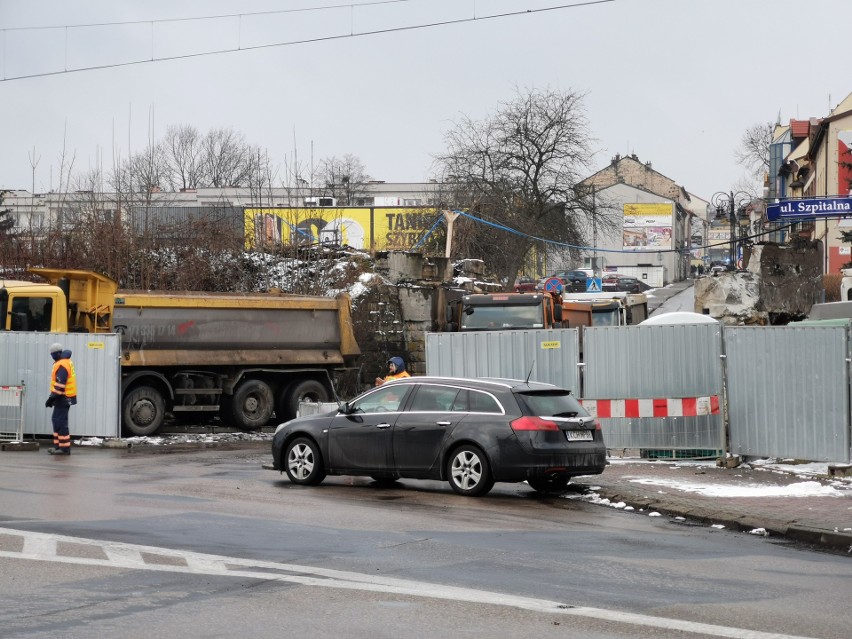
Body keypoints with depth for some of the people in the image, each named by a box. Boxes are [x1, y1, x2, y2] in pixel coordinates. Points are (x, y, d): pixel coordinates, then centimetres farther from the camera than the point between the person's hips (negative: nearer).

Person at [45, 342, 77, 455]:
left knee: (60, 422, -8)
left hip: (63, 398, -11)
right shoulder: (67, 362, 14)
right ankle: (58, 445, 23)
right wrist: (54, 398, 22)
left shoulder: (62, 365, -19)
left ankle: (65, 448, -7)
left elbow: (59, 385, -25)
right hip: (64, 397, 11)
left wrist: (52, 398, -21)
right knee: (57, 420, 17)